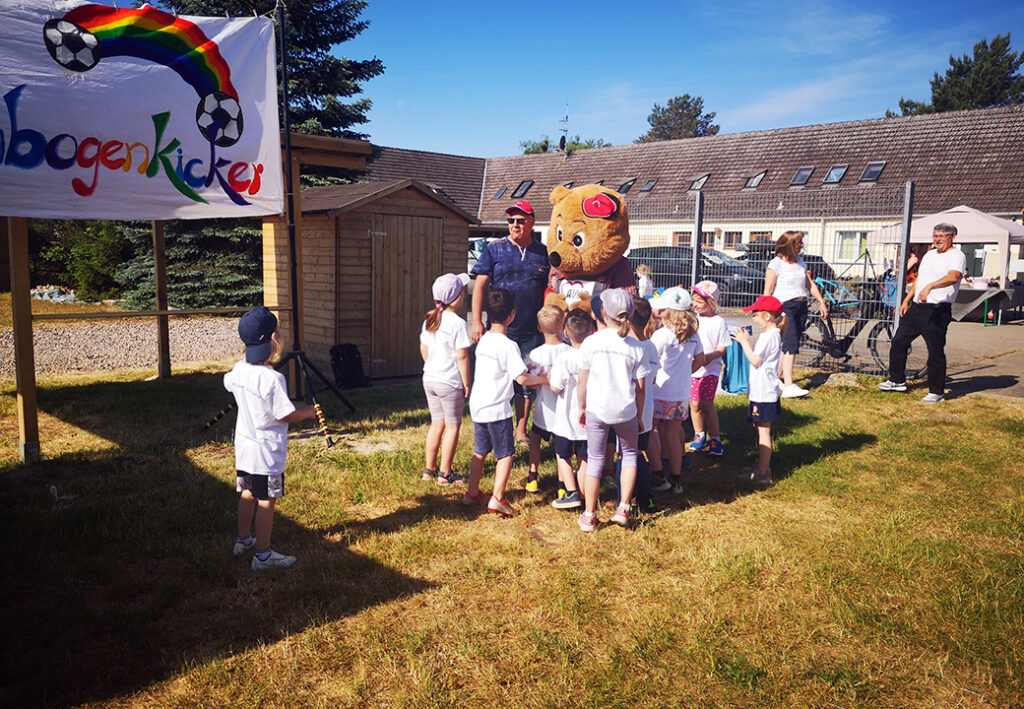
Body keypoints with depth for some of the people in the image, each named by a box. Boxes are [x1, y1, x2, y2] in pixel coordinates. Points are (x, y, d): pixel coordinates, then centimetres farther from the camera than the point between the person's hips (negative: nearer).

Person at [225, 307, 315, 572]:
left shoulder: (239, 370, -2)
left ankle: (243, 540, 38)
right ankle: (263, 555, 12)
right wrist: (309, 412, -3)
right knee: (266, 501, 3)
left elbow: (228, 383, 23)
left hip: (244, 446, 8)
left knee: (248, 493, 22)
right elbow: (287, 415, -21)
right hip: (267, 451, -8)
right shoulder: (273, 378, -26)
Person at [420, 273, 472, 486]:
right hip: (450, 383, -7)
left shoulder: (429, 319, 4)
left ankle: (429, 470, 25)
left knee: (437, 423, 17)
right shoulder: (458, 324, -18)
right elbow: (462, 357, -17)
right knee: (453, 426, 6)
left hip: (429, 379, 7)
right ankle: (445, 474, 12)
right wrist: (466, 383, -9)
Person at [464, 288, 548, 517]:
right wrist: (543, 378, -4)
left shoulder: (483, 340, 7)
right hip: (497, 408, -7)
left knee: (479, 452, 20)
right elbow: (522, 378, -21)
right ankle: (497, 498, 3)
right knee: (505, 454, 5)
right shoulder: (508, 345, -18)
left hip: (477, 405, 8)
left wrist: (524, 368, 16)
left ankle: (472, 492, 29)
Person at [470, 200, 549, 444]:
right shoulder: (495, 249, 2)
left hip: (532, 331, 2)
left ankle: (521, 431, 22)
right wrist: (476, 321, -5)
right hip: (500, 329, -1)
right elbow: (480, 285, 1)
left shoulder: (543, 253, 7)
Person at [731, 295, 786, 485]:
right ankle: (762, 464, 31)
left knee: (763, 430, -5)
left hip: (764, 393, -11)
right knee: (759, 428, 19)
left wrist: (744, 342, -13)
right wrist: (747, 341, 11)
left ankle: (763, 473, 0)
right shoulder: (770, 334, 12)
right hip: (761, 390, 11)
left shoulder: (769, 336, -19)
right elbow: (758, 356, 16)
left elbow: (755, 361, -20)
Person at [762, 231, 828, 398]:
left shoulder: (800, 261, 16)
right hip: (784, 307, -7)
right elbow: (767, 291, -9)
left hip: (801, 306, 8)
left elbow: (810, 284, 23)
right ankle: (788, 386, -20)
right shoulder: (776, 264, -6)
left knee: (790, 345, 5)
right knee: (791, 344, -17)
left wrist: (821, 301, 16)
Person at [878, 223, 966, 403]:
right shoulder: (929, 254, 19)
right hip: (916, 307, 8)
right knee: (898, 341, 11)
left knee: (936, 352, -4)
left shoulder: (957, 256, -8)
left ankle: (937, 392, 7)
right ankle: (897, 381, 25)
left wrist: (930, 287, -42)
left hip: (937, 311, -8)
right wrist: (907, 300, 18)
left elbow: (953, 277, -28)